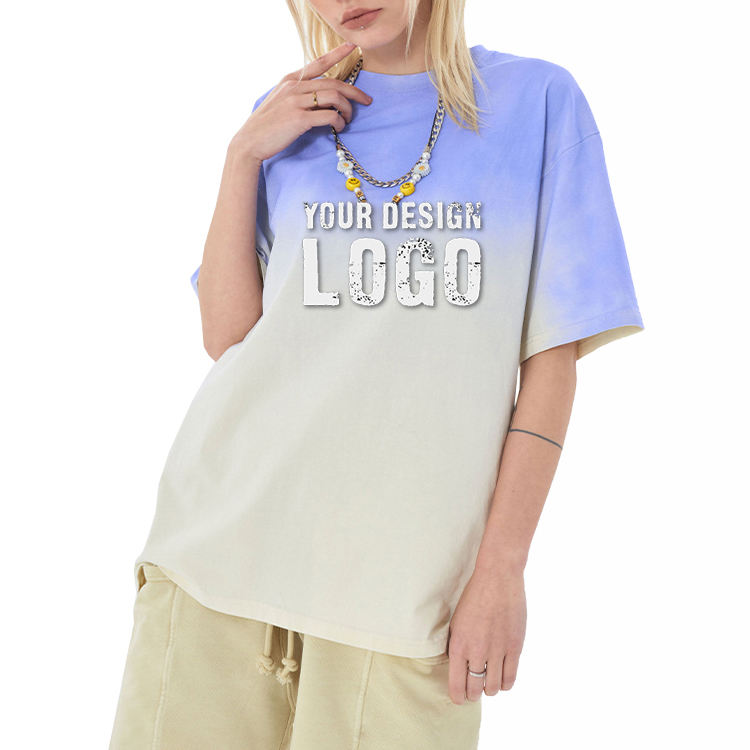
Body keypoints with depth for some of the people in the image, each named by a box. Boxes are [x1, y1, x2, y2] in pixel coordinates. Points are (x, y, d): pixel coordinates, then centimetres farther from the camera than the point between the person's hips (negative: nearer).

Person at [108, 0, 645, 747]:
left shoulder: (537, 99, 3)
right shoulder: (288, 117, 11)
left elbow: (552, 355, -1)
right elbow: (226, 336, 6)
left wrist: (503, 567, -7)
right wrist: (243, 156, -3)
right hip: (227, 533, 3)